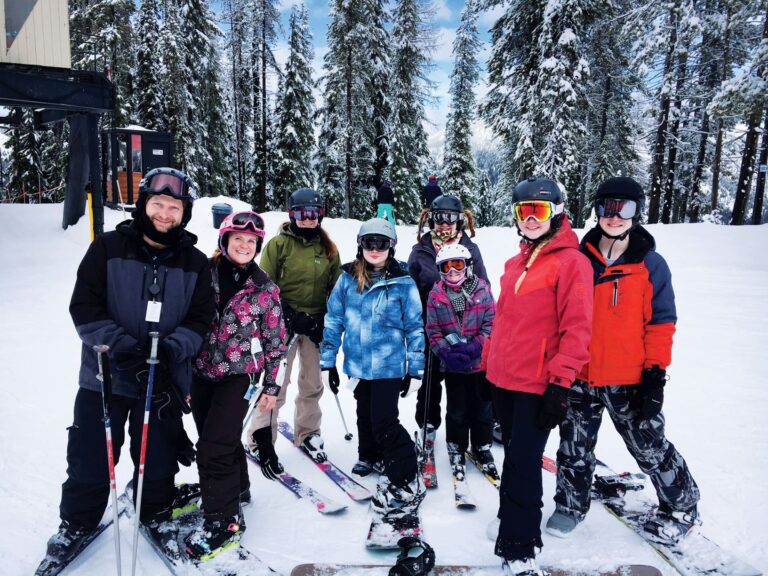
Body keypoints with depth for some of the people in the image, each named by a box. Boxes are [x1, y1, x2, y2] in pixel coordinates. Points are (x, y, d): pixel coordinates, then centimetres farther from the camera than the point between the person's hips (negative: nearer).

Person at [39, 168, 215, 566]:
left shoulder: (195, 263, 1)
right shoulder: (108, 248, -4)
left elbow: (200, 319, -2)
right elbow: (84, 307, -8)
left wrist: (173, 347, -20)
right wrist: (119, 345, -20)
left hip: (164, 380, 1)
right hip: (105, 375, -1)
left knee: (158, 458, 15)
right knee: (90, 458, 12)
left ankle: (157, 516, 39)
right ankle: (78, 521, 37)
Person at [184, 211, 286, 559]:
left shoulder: (265, 289, -5)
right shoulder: (204, 272, -2)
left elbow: (275, 340, 0)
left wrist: (272, 385, 1)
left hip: (239, 374, -3)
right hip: (202, 371, 4)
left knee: (213, 447, -8)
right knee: (220, 438, 17)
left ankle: (224, 520, 10)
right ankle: (236, 489, 43)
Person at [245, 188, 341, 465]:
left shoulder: (328, 248, 8)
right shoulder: (279, 244, -4)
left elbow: (336, 286, 12)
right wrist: (285, 317, -13)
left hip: (316, 324, 4)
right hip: (285, 323, -4)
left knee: (312, 383, 14)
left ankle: (307, 432, 31)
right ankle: (261, 438, 12)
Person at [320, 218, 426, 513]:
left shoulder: (403, 283, -8)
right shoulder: (347, 278, 0)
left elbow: (415, 328, -3)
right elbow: (333, 320, 4)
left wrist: (415, 368, -2)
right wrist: (328, 361, 4)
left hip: (389, 365, -4)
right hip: (357, 364, 4)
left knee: (384, 421, -9)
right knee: (365, 415, 20)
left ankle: (405, 482, 4)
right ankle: (371, 457, 44)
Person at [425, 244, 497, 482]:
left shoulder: (482, 289, -3)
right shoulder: (435, 295, 0)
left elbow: (491, 323, -5)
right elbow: (433, 331, -1)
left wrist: (474, 347, -17)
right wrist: (446, 353, -16)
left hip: (481, 362, 0)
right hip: (453, 365, 0)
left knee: (482, 408, 13)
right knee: (457, 411, 11)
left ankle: (482, 448, 33)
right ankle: (457, 450, 29)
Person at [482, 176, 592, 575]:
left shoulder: (571, 261, -9)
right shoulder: (516, 263, 13)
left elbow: (576, 328, -15)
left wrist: (560, 382, -18)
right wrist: (487, 362, 19)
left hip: (537, 384, -7)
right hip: (503, 378, 7)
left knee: (524, 460, -2)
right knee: (513, 452, 20)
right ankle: (511, 516, 40)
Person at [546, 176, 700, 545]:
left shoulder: (651, 265, -2)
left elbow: (661, 322, -2)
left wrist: (655, 373, -7)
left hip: (628, 379, -2)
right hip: (580, 376, 2)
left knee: (649, 446, 10)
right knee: (574, 445, 12)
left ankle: (683, 507, 35)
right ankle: (570, 505, 33)